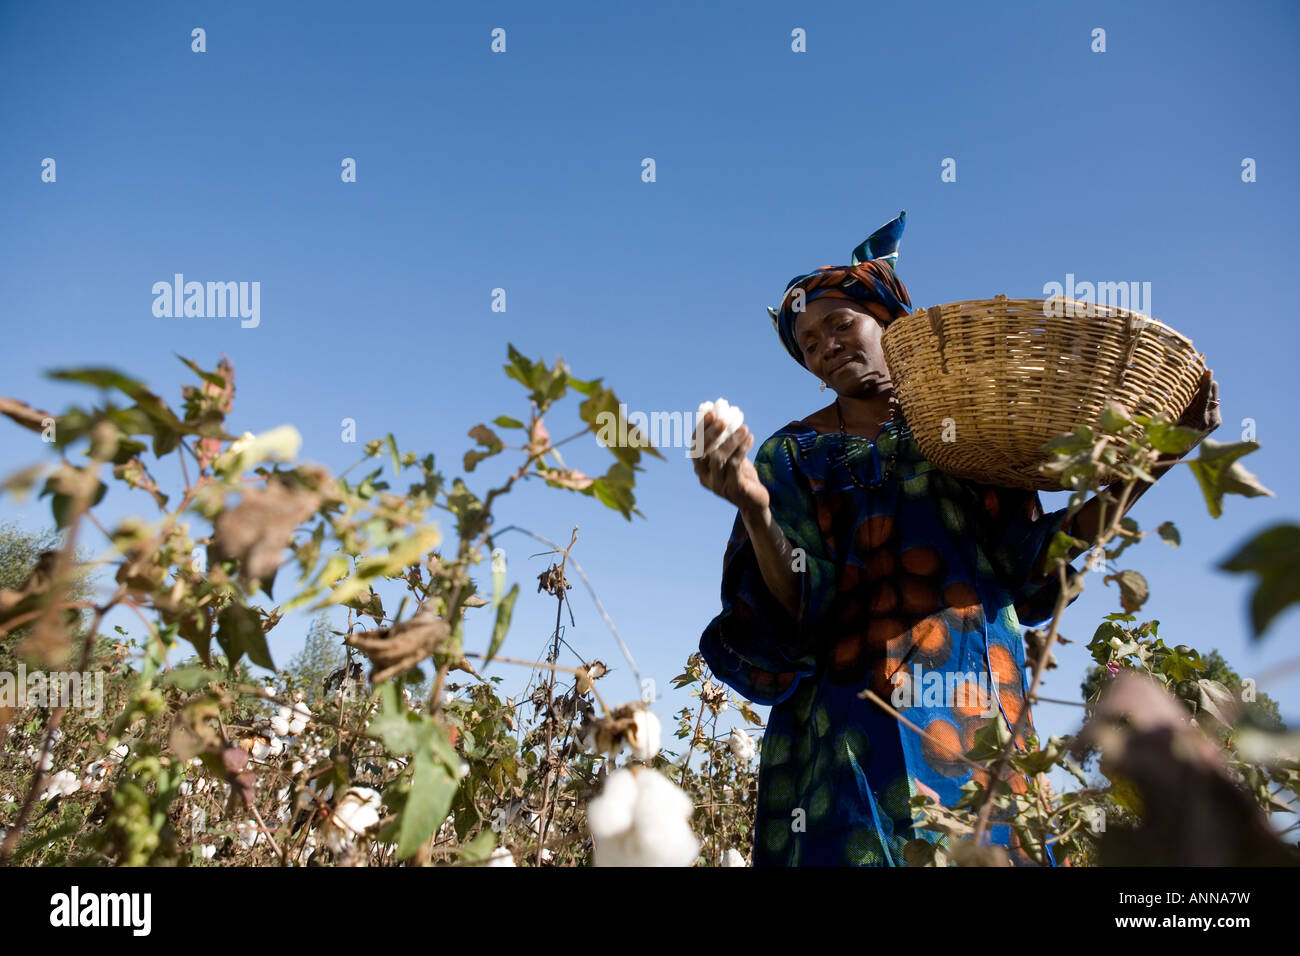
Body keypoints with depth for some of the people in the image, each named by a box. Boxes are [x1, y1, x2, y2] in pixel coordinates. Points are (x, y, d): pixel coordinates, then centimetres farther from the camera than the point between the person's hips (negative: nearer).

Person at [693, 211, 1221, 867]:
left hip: (979, 715, 2)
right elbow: (797, 607, -6)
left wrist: (1151, 463, -2)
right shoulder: (795, 456, 6)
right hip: (853, 721, -1)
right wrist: (755, 510, -24)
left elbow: (1033, 568, 3)